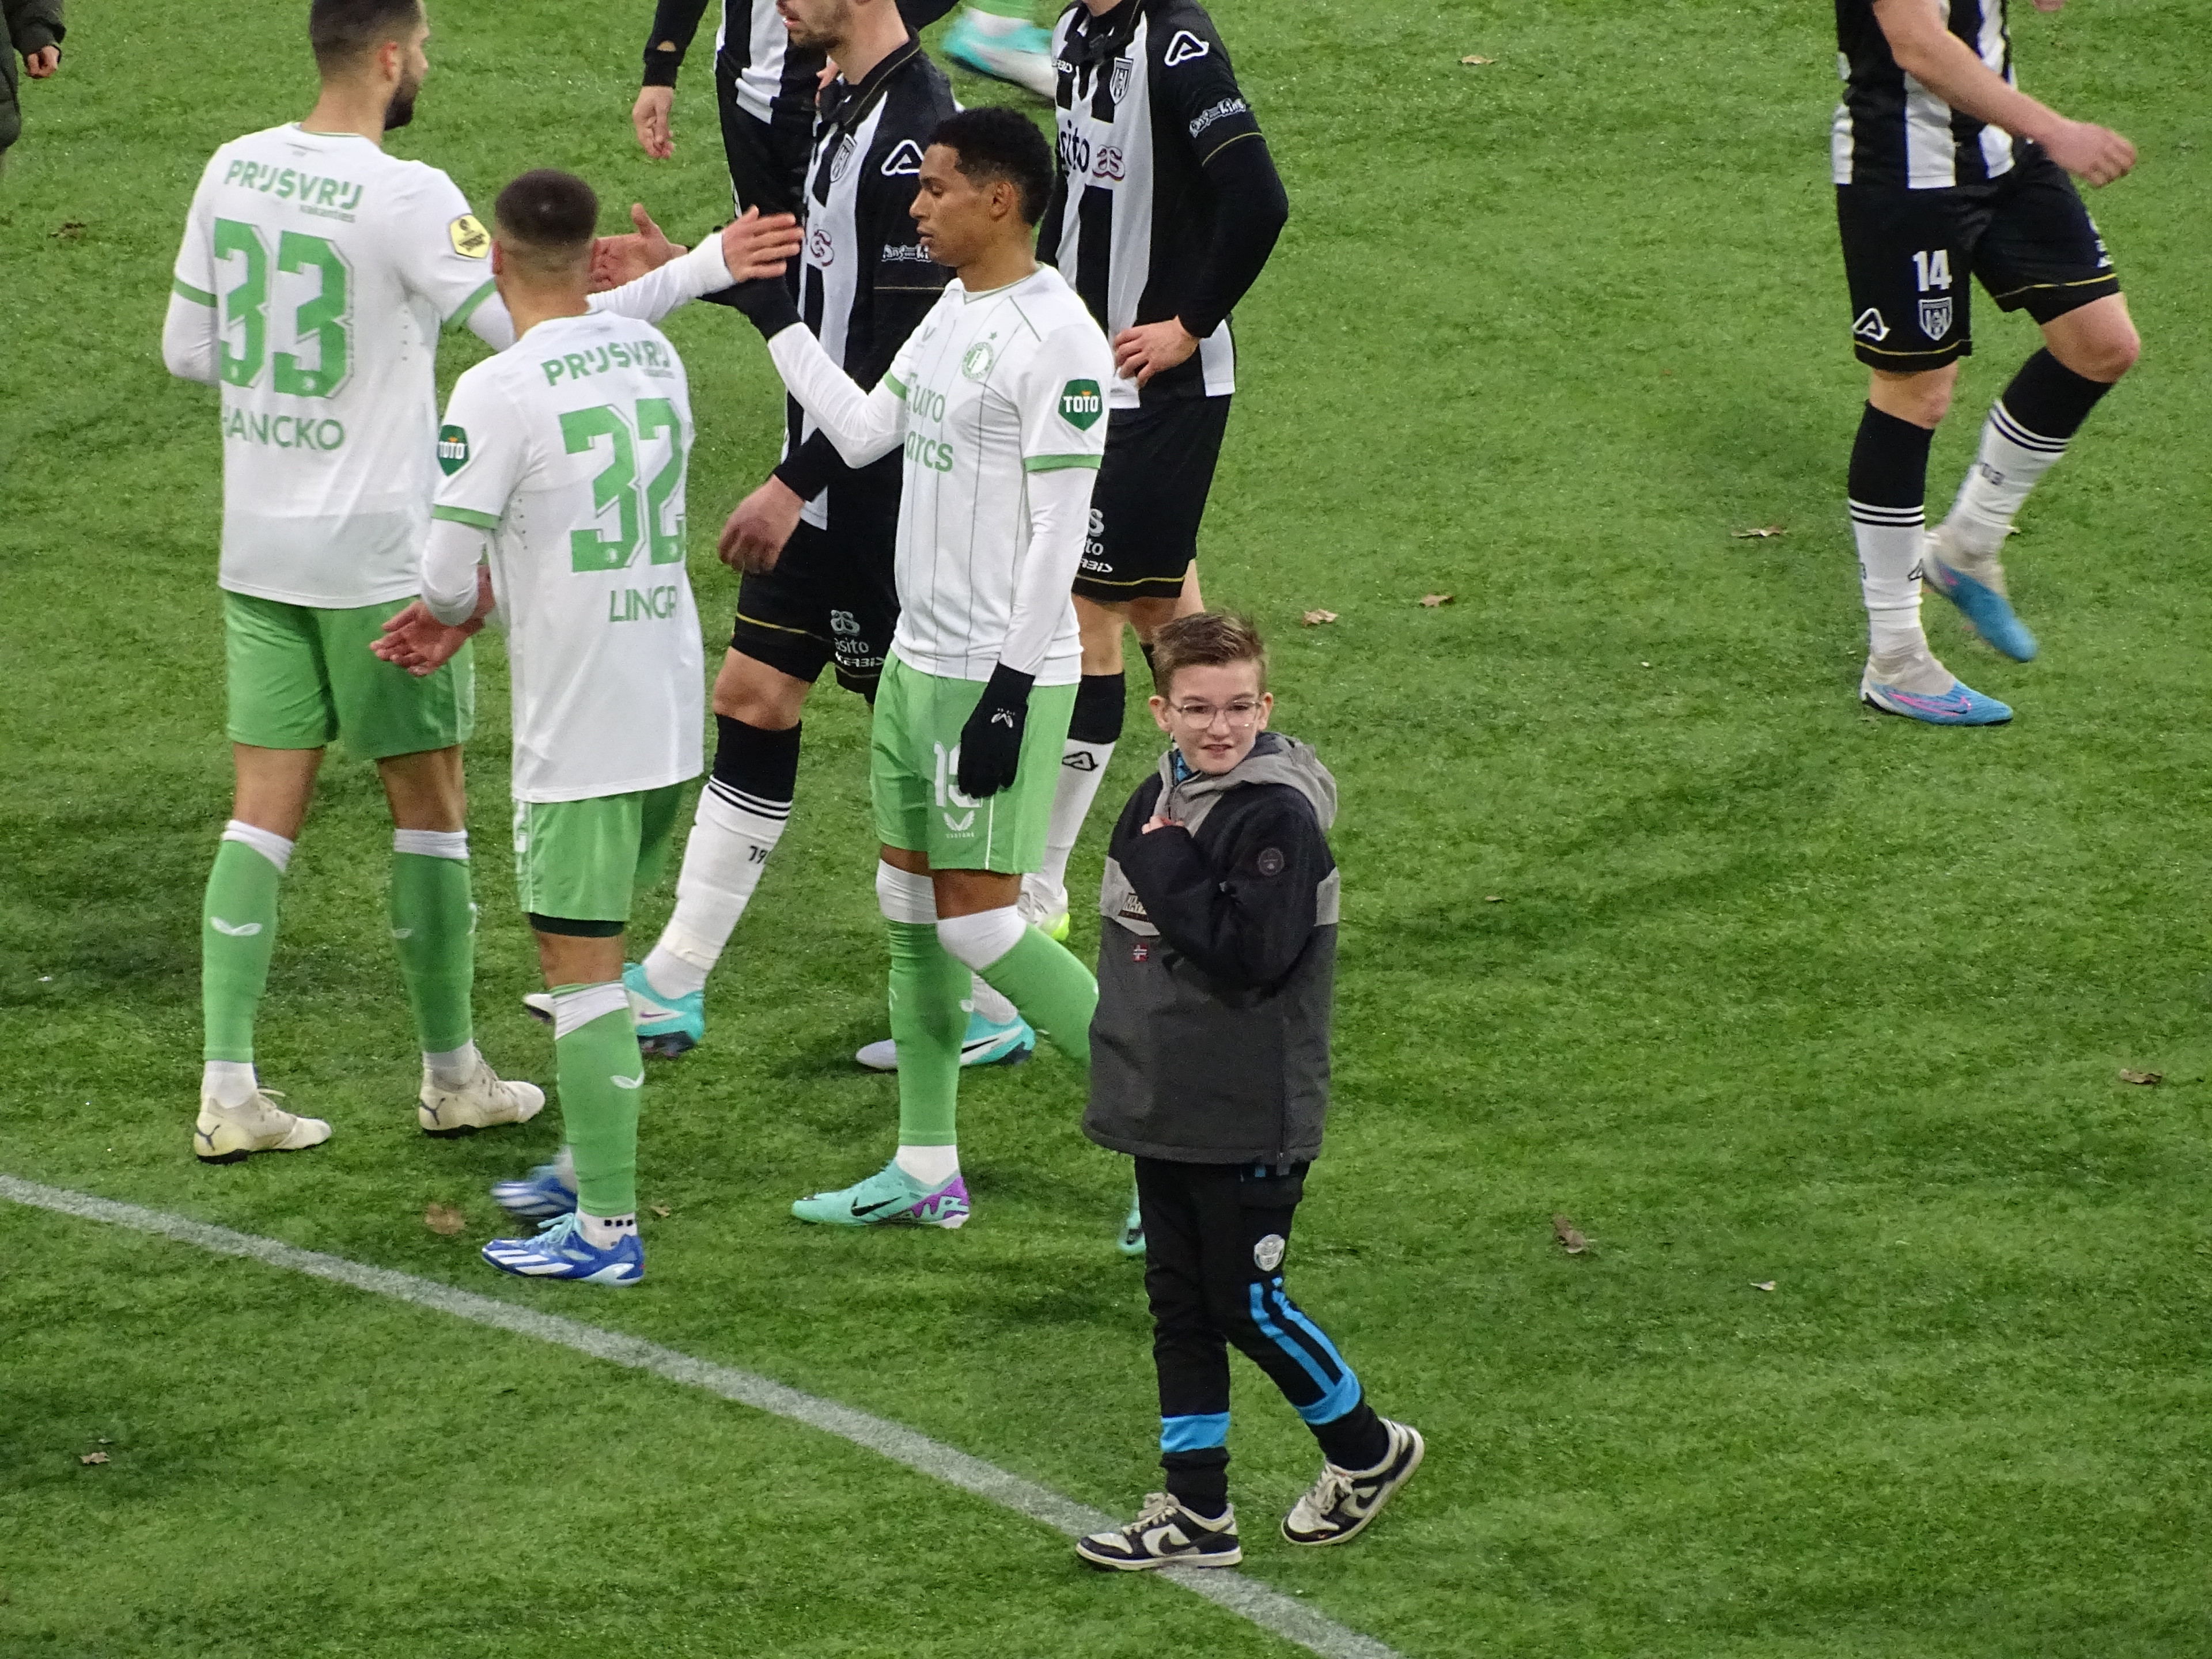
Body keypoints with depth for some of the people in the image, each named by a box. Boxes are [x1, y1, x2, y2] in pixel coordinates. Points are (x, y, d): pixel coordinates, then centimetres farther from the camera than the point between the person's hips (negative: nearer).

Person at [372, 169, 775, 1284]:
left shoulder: (498, 392, -16)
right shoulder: (655, 359, 7)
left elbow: (447, 574, -16)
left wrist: (460, 604, 9)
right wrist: (464, 616, 15)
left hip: (580, 724, -7)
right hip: (674, 705, 7)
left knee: (577, 961, -1)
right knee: (596, 948, 21)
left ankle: (607, 1226, 0)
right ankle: (591, 1167, 32)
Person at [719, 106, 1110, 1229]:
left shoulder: (1055, 338, -18)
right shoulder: (952, 312, 10)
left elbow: (1058, 532, -20)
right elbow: (866, 433, 20)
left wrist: (1009, 691, -21)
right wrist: (772, 315, 20)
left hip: (998, 675, -9)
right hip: (918, 659, 9)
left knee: (979, 925, -8)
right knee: (909, 907, 11)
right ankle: (926, 1171, 18)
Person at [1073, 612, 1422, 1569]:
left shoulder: (1278, 818, -18)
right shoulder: (1161, 799, 7)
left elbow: (1251, 953, -28)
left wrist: (1167, 867, -22)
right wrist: (1124, 1074, 10)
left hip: (1250, 1121, -8)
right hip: (1164, 1110, 8)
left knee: (1244, 1305, 1)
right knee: (1178, 1307, 11)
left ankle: (1366, 1450, 23)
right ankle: (1195, 1515, 18)